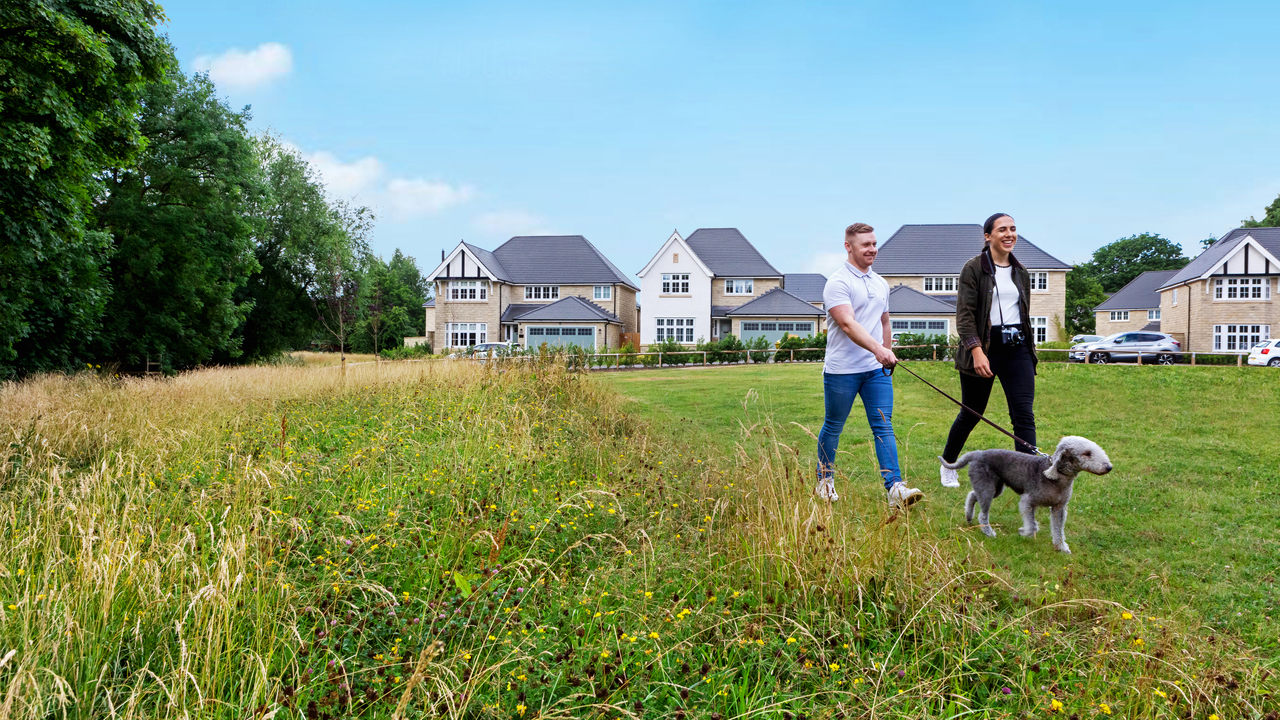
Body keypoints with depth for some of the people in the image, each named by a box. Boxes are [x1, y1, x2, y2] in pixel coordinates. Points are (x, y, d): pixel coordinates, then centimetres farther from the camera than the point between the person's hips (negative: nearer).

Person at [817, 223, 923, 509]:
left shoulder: (881, 284, 14)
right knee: (833, 427, 9)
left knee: (884, 427, -3)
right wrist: (877, 349, -36)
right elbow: (848, 324, -24)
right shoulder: (837, 283, -11)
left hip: (877, 369, 6)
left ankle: (895, 488, -8)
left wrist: (888, 353, 21)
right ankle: (825, 481, 26)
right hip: (841, 370, -5)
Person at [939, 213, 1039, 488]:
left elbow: (1025, 313, 21)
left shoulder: (1021, 272, 13)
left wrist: (1027, 346, 19)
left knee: (1024, 415, -7)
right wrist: (977, 351, -22)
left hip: (1017, 348, 5)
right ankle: (947, 465, 32)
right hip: (983, 348, -4)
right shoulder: (974, 268, -5)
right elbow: (964, 315, -12)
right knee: (971, 413, 8)